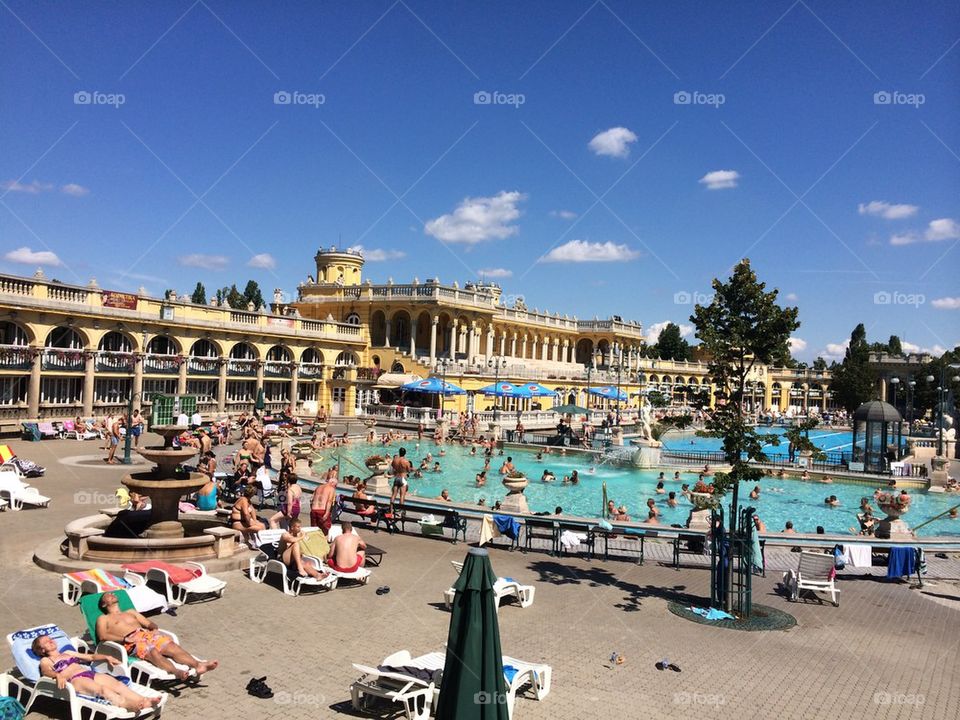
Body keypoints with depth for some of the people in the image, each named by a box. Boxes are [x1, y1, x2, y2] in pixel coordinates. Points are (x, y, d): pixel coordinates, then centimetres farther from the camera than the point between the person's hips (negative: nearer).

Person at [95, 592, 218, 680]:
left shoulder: (131, 612, 36)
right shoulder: (103, 619, 21)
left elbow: (149, 623, 30)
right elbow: (103, 636, 1)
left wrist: (154, 628, 5)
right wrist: (125, 639, -13)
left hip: (147, 634, 4)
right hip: (131, 641, -4)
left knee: (172, 646, -27)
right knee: (153, 652, -38)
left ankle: (198, 665, -48)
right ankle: (176, 671, -63)